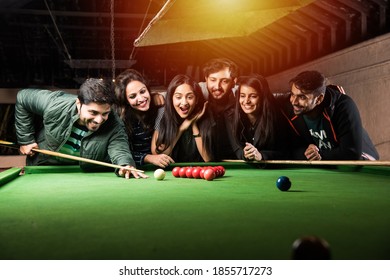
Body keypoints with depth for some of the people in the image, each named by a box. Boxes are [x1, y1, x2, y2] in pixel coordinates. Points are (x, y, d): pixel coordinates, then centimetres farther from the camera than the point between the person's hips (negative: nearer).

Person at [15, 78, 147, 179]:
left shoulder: (114, 125, -29)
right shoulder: (55, 104, -30)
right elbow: (23, 97, -13)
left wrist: (125, 165, -68)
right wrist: (25, 139, -11)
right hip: (42, 169, -3)